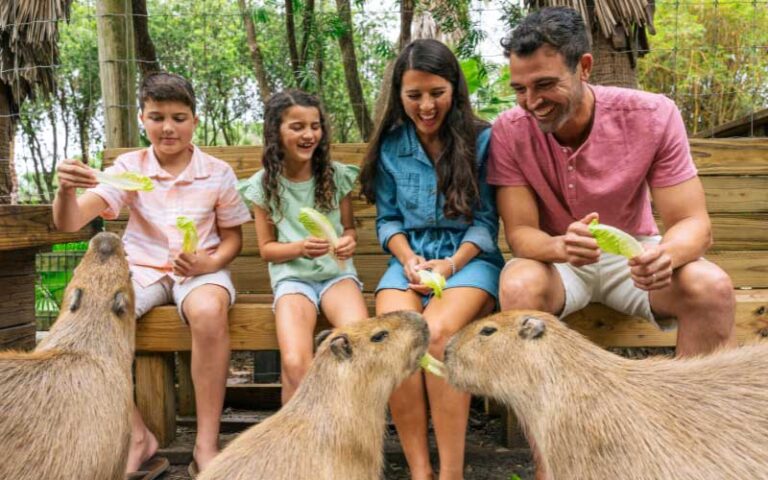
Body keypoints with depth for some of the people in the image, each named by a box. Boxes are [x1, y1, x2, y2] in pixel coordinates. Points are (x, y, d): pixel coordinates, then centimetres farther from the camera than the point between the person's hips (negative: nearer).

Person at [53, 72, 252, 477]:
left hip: (199, 269, -2)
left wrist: (209, 262, -17)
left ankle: (206, 446, -22)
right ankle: (137, 439, -11)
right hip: (142, 269, 2)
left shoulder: (217, 172, -1)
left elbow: (233, 236, 6)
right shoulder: (128, 167, 0)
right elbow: (70, 223, -8)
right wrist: (66, 189, -31)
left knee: (208, 312, -38)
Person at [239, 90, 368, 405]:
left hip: (337, 272, 1)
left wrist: (349, 242, -10)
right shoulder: (264, 185, 1)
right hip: (292, 276, -1)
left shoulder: (336, 175, 4)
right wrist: (300, 248, -15)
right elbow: (266, 248, 5)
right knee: (295, 363, -27)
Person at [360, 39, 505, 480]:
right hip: (411, 259, 3)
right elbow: (388, 219, 12)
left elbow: (485, 221, -1)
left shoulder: (481, 139, -1)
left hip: (470, 258, -2)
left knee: (436, 332, -33)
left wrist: (450, 265, -16)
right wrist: (409, 259, -8)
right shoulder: (390, 146, 8)